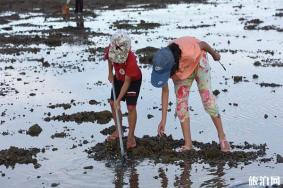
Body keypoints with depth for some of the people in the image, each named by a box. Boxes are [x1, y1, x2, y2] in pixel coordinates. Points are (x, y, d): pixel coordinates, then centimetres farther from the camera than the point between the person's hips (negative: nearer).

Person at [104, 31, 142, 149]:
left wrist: (118, 100, -33)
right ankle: (118, 131, 22)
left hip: (133, 80, -6)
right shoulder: (110, 50, -27)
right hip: (119, 78, 6)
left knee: (131, 106, -11)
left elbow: (127, 82, -34)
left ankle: (131, 136, -1)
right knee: (112, 103, 6)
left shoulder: (131, 60, -41)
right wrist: (110, 74, 1)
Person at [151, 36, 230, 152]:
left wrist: (214, 54, -1)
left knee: (207, 97, -13)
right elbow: (165, 91, -20)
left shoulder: (189, 52, -46)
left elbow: (203, 44, -23)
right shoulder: (162, 65, -32)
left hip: (198, 63, -3)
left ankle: (222, 137, -4)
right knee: (181, 102, -7)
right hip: (180, 72, 3)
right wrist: (163, 119, -20)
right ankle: (188, 144, -1)